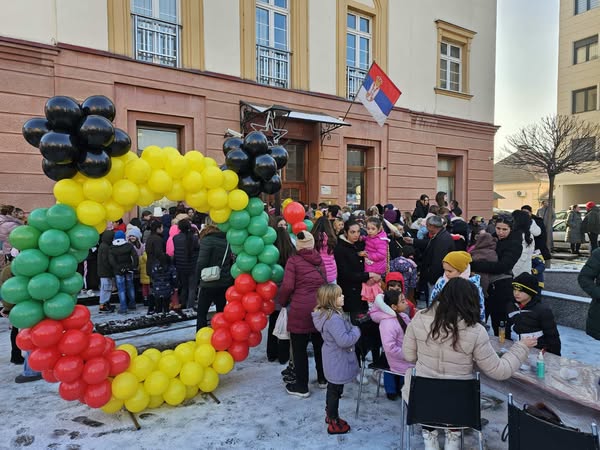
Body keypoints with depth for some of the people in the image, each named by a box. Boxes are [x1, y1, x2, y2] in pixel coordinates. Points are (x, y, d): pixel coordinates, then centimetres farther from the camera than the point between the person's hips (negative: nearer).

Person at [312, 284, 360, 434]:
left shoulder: (327, 313, 1)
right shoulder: (334, 318, -31)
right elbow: (344, 340, -35)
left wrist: (352, 328, 1)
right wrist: (356, 331, -19)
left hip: (333, 359, 10)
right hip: (337, 361, -10)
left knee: (332, 389, 25)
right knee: (335, 392, 7)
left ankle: (330, 415, 42)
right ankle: (334, 424, 24)